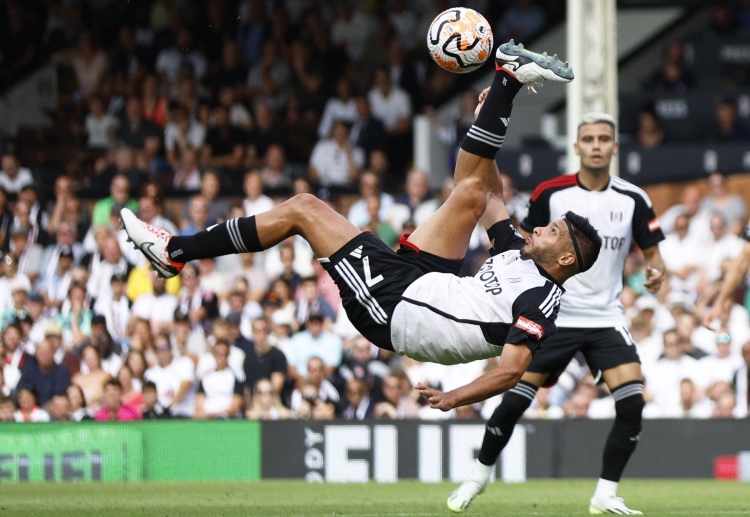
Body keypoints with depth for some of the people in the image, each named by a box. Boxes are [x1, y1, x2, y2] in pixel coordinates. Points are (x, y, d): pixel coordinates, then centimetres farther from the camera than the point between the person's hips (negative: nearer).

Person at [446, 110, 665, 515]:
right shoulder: (550, 194, -3)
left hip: (606, 318, 1)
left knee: (632, 402, -18)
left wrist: (656, 271, -18)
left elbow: (652, 252, 3)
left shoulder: (633, 200, -2)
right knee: (514, 401, -4)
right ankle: (478, 477, 19)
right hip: (554, 315, -1)